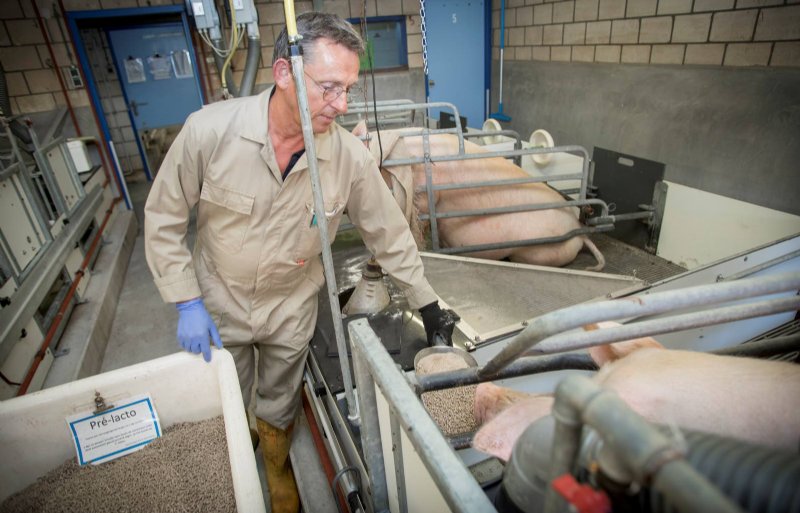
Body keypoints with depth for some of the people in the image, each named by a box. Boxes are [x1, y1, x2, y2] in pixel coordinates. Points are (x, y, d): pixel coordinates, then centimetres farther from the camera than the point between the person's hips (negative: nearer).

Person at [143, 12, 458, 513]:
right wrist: (187, 303, -12)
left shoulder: (351, 156, -21)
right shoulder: (210, 129, -25)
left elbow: (390, 235, -8)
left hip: (291, 310, 0)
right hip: (218, 305, 0)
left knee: (279, 411, 22)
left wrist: (428, 305, -2)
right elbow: (164, 218, -11)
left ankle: (278, 471, 56)